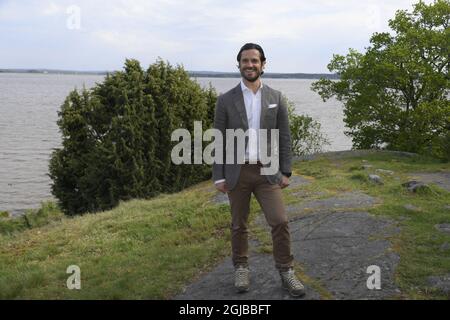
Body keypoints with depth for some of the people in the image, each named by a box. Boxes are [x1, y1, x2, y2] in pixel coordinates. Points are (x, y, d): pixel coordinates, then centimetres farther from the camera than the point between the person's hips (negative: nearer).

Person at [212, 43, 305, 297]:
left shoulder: (276, 98, 3)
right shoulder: (226, 100, -1)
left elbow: (284, 137, 5)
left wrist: (286, 171, 1)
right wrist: (218, 176, -3)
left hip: (267, 171, 0)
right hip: (237, 172, 0)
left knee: (280, 221, -4)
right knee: (239, 225, 10)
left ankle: (286, 271, 11)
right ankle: (241, 268, 27)